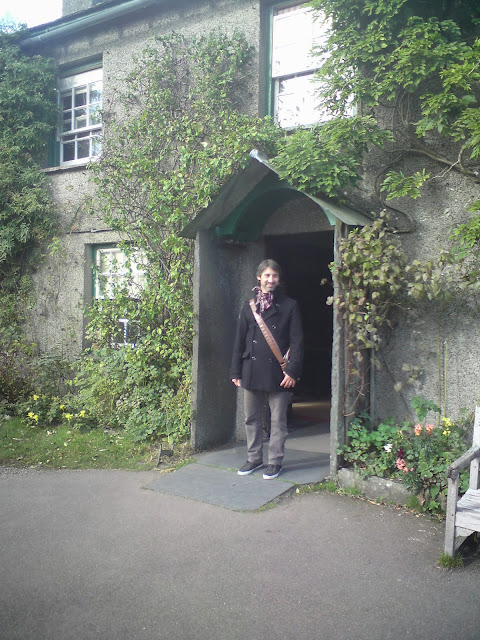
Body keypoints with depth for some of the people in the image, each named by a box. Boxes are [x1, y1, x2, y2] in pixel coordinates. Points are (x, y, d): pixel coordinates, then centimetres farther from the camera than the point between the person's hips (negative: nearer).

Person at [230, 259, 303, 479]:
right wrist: (236, 371, 7)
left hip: (278, 373, -3)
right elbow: (239, 341, 12)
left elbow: (297, 342, -2)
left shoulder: (289, 306, 2)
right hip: (251, 372, 3)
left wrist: (293, 371, -11)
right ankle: (254, 458, 25)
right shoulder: (249, 306, 11)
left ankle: (275, 461, 17)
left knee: (278, 420, 4)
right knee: (252, 419, 12)